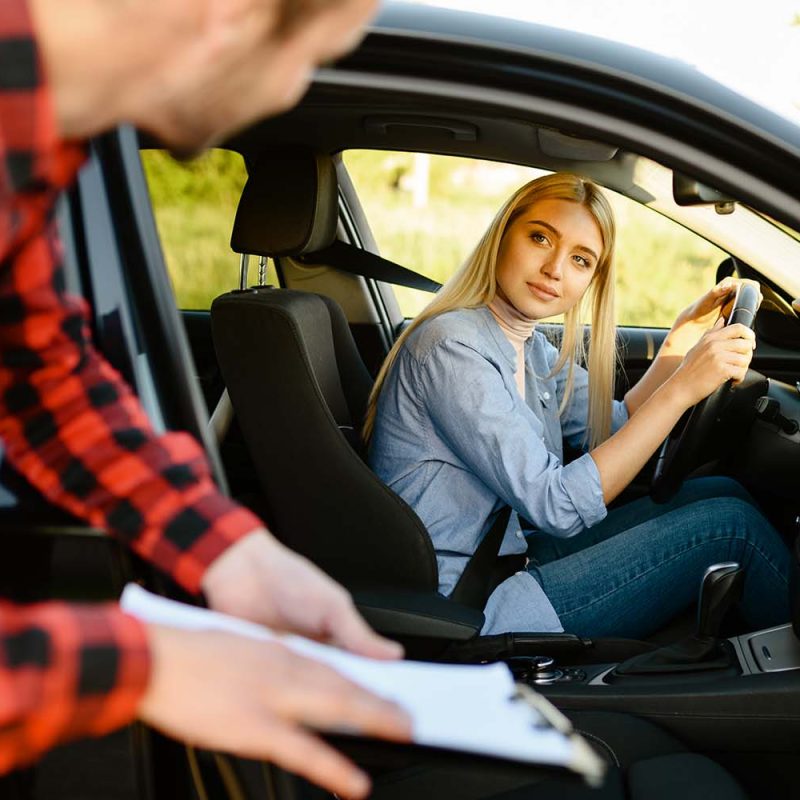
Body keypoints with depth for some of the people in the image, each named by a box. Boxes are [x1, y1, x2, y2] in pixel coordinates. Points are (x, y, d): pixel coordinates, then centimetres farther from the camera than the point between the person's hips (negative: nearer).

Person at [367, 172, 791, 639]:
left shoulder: (531, 347, 8)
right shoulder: (453, 348, -20)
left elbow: (613, 431, 16)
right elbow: (558, 507, -24)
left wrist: (681, 342, 4)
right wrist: (680, 389, -24)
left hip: (507, 561, 9)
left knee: (722, 492, 9)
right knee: (731, 524, -9)